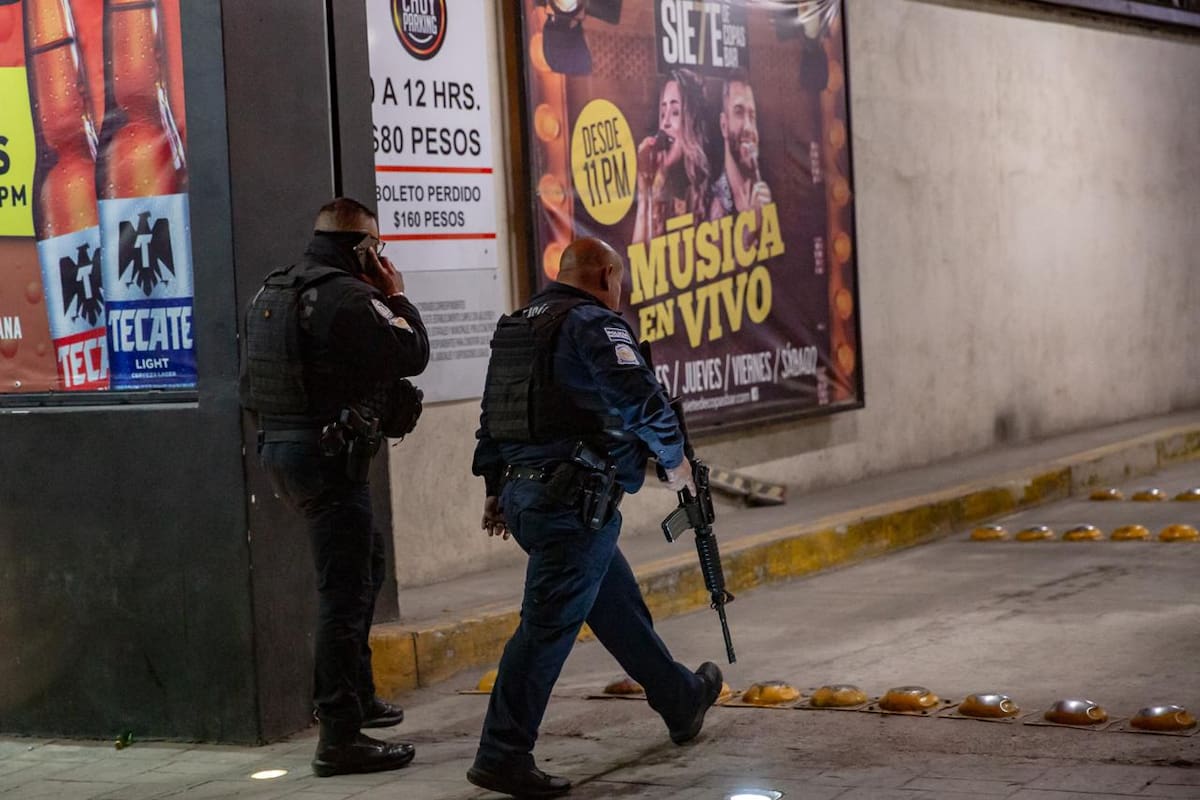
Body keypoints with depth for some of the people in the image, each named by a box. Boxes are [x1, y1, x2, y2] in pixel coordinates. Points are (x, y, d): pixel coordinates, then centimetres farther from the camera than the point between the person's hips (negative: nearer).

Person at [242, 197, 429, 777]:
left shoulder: (274, 291, 11)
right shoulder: (348, 296, -17)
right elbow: (412, 354, -13)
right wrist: (397, 298, 4)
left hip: (281, 444, 10)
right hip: (328, 453, -10)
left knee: (365, 564, 25)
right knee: (344, 591, -6)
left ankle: (354, 696, 34)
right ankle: (340, 737, -4)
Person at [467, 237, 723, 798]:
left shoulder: (515, 327, 18)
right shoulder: (594, 324, -9)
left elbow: (492, 414, 21)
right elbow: (640, 398, -18)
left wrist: (495, 487, 24)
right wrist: (673, 459, -3)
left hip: (521, 493, 10)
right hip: (573, 499, -10)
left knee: (618, 604, 21)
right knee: (550, 624, -7)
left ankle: (681, 700, 36)